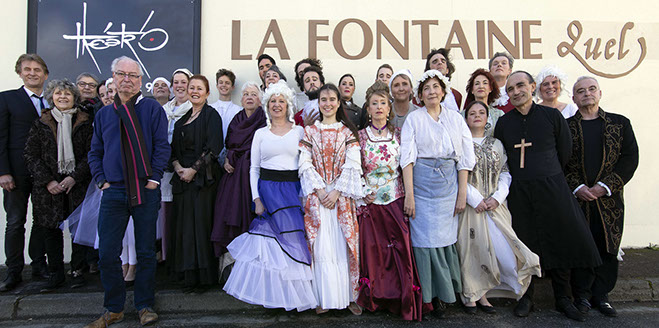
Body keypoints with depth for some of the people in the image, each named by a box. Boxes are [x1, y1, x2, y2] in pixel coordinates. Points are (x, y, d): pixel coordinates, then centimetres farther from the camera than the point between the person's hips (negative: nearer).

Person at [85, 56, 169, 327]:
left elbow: (162, 146, -3)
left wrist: (154, 179, -9)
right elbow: (95, 152, 16)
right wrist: (101, 180, 3)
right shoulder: (104, 114, 12)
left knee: (146, 252, 6)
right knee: (107, 254, 2)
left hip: (146, 191, -3)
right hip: (113, 193, 3)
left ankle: (145, 305, 22)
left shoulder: (152, 108, 1)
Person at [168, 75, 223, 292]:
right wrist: (177, 167, -3)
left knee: (201, 223, -6)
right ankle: (188, 276, 18)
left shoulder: (211, 115, -2)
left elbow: (213, 148, -11)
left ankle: (205, 276, 4)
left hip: (203, 176, -7)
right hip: (183, 176, 7)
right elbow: (174, 148, 16)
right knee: (184, 223, 7)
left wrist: (193, 169, -14)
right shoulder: (183, 118, 19)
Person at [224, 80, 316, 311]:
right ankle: (273, 292, 12)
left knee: (294, 236, -4)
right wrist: (256, 198, -1)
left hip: (293, 189, 0)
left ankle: (293, 292, 14)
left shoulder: (299, 131, 7)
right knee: (271, 239, -4)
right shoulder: (260, 133, 9)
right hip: (267, 189, 0)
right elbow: (254, 168, 8)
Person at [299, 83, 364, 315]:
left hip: (342, 195, 0)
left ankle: (349, 296, 11)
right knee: (321, 246, 0)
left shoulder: (347, 131, 8)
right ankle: (326, 298, 10)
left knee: (344, 245, 1)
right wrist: (320, 190, -11)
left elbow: (352, 164, -2)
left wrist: (336, 191, -12)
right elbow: (305, 164, 1)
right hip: (317, 194, 0)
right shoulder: (309, 131, 9)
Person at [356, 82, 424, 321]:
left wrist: (408, 196, -2)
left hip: (395, 199, 0)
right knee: (373, 247, 2)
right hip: (370, 200, 0)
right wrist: (362, 193, -5)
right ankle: (375, 298, 19)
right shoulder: (361, 136, 5)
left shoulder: (398, 134, 7)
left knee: (400, 245, -2)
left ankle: (403, 299, 10)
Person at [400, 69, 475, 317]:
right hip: (422, 183, -2)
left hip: (449, 183, 2)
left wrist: (462, 192, -1)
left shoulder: (455, 118, 10)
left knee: (445, 237, 5)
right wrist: (409, 194, -14)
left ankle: (444, 292, 21)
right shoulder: (414, 118, 3)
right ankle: (428, 294, 12)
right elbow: (407, 157, -5)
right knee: (426, 238, -2)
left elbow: (464, 157, 7)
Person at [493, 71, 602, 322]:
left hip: (552, 188, -1)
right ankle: (526, 297, 20)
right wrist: (521, 178, 8)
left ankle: (563, 299, 20)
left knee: (560, 242, 3)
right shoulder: (503, 123, 5)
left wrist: (546, 177, 11)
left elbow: (564, 153, 6)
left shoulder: (552, 116, 1)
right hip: (519, 192, 1)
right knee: (525, 245, 5)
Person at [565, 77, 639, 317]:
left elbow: (630, 159, 1)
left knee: (607, 249, 6)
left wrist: (604, 186, -10)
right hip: (575, 198, -1)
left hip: (608, 199, 1)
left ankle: (600, 295, 20)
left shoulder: (620, 123, 8)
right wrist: (577, 187, -11)